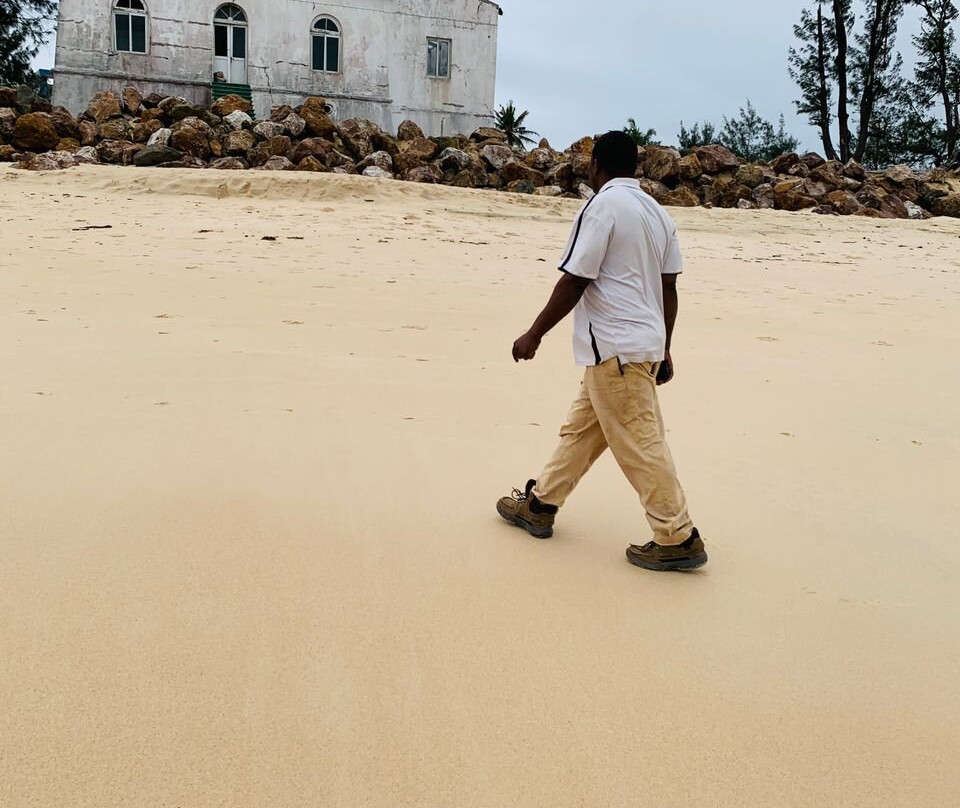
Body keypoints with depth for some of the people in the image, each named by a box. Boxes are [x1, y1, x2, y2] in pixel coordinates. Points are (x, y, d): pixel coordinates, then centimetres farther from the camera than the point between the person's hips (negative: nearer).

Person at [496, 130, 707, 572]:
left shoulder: (604, 205, -11)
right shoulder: (657, 212, 13)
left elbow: (574, 281, -15)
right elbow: (668, 288, 13)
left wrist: (534, 334, -7)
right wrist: (663, 350, 20)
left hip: (616, 346, -9)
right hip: (646, 342, 9)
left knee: (640, 443, -3)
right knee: (581, 428, 17)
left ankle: (678, 539, 4)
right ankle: (540, 504, 29)